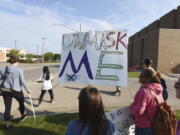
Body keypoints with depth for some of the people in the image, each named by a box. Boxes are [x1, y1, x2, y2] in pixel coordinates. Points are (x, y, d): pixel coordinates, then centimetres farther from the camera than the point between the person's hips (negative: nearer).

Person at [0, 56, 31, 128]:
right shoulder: (19, 70, -11)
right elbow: (22, 81, -13)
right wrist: (27, 89, -2)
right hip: (16, 91, -2)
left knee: (7, 107, 11)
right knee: (21, 102, 24)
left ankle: (7, 122, 13)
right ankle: (23, 114, 44)